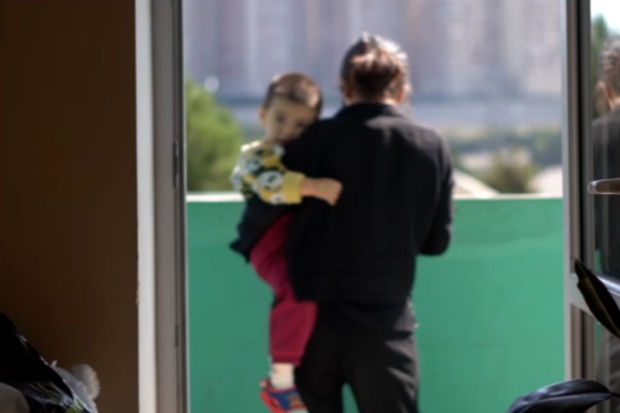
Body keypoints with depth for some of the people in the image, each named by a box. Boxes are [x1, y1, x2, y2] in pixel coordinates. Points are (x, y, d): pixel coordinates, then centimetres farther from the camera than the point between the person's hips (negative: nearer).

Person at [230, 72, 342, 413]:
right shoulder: (255, 158, -3)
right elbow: (270, 184, -27)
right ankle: (280, 380, -25)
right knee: (298, 294, -33)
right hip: (274, 243, -9)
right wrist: (312, 186, -38)